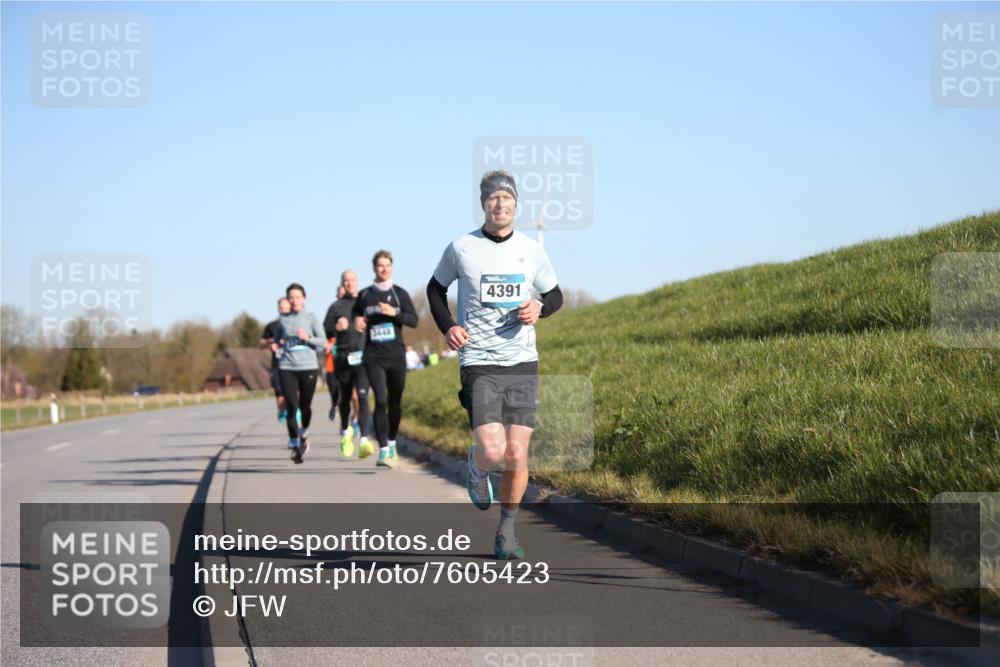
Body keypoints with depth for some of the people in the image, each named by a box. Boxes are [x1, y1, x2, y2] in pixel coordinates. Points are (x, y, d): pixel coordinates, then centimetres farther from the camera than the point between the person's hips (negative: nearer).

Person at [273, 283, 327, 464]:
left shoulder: (311, 318, 3)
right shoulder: (283, 319, 9)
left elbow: (323, 343, 0)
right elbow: (277, 340, 21)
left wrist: (307, 338, -16)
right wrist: (275, 347, -1)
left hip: (308, 367, -1)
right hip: (287, 368, 1)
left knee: (305, 406, 7)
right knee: (292, 406, -9)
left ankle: (304, 434, 36)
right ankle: (294, 445, -6)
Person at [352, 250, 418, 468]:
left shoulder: (399, 294, 4)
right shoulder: (365, 295, 7)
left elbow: (413, 320, -2)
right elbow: (356, 313, 24)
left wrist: (394, 313, -17)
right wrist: (357, 321, 1)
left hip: (396, 355, 1)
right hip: (374, 356, -1)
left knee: (395, 403, 8)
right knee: (381, 401, -13)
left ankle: (392, 442, 30)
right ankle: (383, 450, -14)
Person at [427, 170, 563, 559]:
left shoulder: (531, 250, 5)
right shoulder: (461, 248, -1)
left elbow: (555, 295, 19)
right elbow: (436, 287, 16)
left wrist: (539, 308, -4)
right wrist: (447, 326, -1)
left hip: (523, 364, 3)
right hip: (479, 364, -3)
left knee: (517, 455, 0)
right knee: (492, 451, -17)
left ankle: (507, 534, 18)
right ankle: (477, 470, 21)